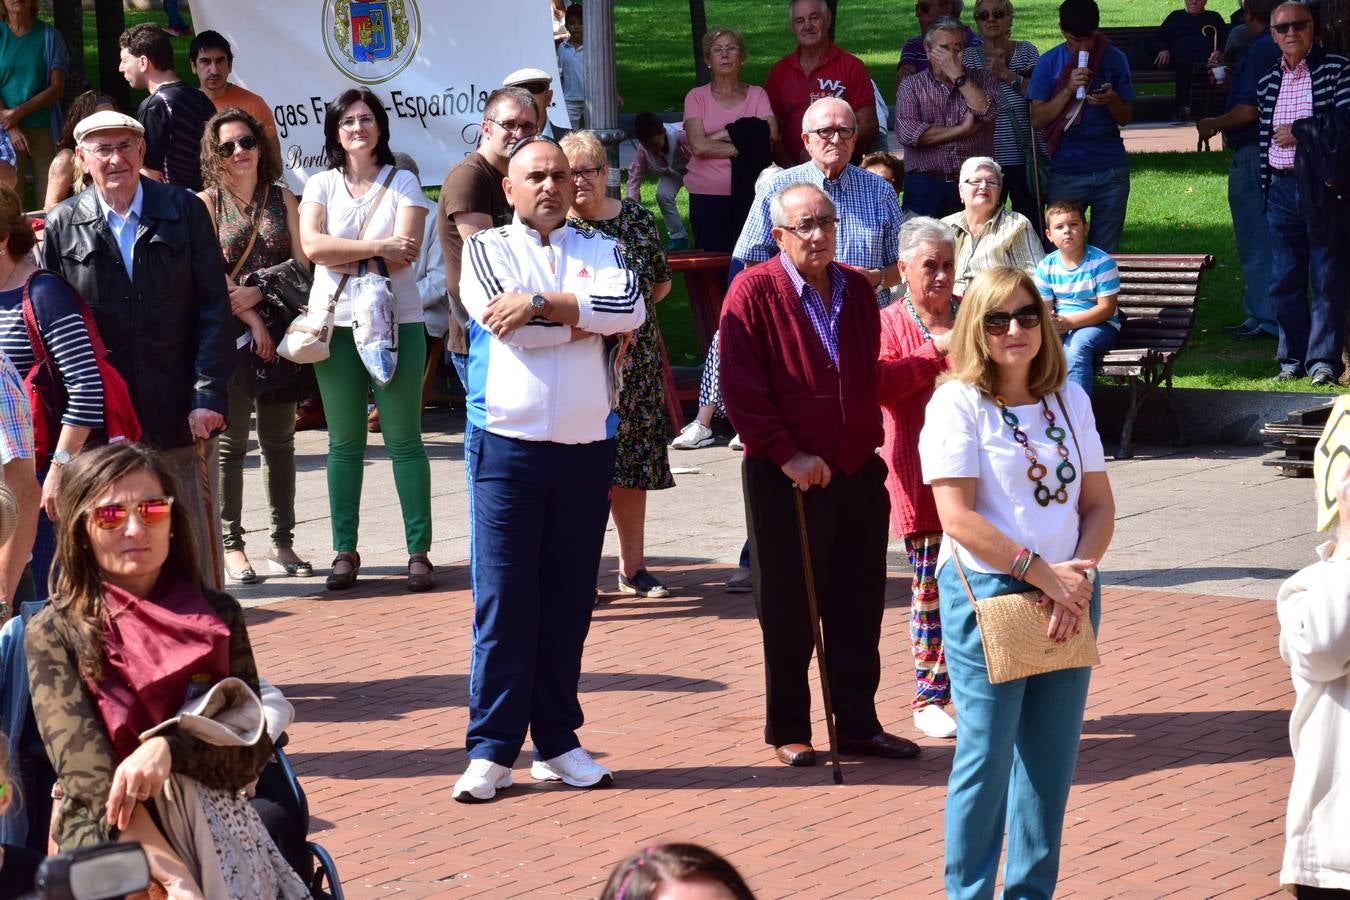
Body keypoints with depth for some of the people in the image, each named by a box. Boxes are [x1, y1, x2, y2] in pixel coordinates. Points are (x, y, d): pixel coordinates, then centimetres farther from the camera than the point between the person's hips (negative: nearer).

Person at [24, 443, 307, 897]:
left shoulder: (217, 617, 14)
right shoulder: (53, 633, 4)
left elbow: (251, 753, 5)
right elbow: (89, 774, -8)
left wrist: (169, 749, -18)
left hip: (214, 824, 3)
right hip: (105, 834, -3)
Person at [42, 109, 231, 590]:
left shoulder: (184, 211, 4)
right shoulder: (63, 225, 4)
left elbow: (214, 309, 1)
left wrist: (209, 394, -8)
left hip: (181, 414, 0)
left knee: (194, 540, 5)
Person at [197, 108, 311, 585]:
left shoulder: (281, 198, 10)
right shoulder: (208, 201, 2)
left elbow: (300, 264, 5)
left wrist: (257, 292, -10)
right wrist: (251, 320, -11)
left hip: (278, 327, 3)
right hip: (229, 331, -3)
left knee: (279, 439, 6)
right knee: (230, 441, -3)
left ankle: (282, 543, 11)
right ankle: (232, 546, 1)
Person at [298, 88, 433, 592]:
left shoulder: (402, 183, 4)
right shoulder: (321, 186, 8)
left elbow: (406, 253, -8)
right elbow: (312, 245, -8)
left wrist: (344, 254, -6)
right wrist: (377, 247, -12)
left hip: (396, 321, -2)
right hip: (336, 323, 2)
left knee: (405, 439, -1)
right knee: (344, 442, 6)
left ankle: (419, 551, 2)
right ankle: (345, 551, 10)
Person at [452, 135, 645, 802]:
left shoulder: (598, 250, 13)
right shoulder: (487, 250, 6)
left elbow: (629, 308, -9)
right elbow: (503, 321, -13)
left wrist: (539, 303, -14)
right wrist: (582, 319, -5)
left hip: (585, 447, 3)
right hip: (510, 445, -3)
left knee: (569, 602, 7)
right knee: (504, 602, -5)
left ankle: (556, 743, 14)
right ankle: (491, 750, -1)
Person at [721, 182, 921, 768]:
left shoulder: (857, 290, 10)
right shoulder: (754, 291, -9)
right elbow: (741, 389, -14)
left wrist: (872, 443, 14)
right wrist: (786, 455, -18)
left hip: (858, 474, 5)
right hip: (786, 479, -5)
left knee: (859, 607, 9)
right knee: (788, 610, 3)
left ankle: (858, 724, 18)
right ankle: (788, 731, 12)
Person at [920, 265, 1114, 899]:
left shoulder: (1069, 400, 8)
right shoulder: (957, 404, -7)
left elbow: (1099, 503, 8)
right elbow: (959, 519, -15)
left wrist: (1081, 573, -10)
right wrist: (1043, 573, -18)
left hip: (1069, 595, 5)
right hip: (986, 595, -5)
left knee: (1052, 758, 9)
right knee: (987, 756, -3)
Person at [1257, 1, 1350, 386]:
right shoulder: (1267, 82, 15)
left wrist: (1300, 131, -11)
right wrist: (1265, 186, 14)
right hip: (1282, 189, 5)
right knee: (1284, 281, 6)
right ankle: (1291, 360, 13)